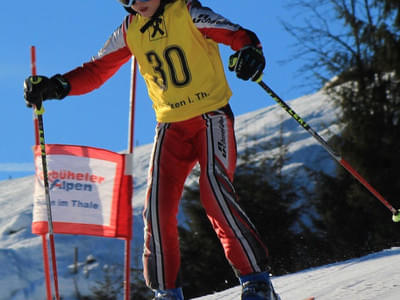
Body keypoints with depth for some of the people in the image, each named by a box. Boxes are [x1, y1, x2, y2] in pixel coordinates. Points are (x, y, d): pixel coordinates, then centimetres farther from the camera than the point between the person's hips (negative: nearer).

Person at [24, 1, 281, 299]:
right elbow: (97, 70, 11)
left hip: (211, 117, -5)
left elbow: (239, 36, -14)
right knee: (158, 205, -8)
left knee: (215, 191, -22)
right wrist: (57, 86, -5)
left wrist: (251, 51, -37)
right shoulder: (130, 30, 6)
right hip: (171, 126, 5)